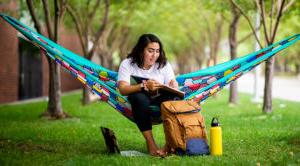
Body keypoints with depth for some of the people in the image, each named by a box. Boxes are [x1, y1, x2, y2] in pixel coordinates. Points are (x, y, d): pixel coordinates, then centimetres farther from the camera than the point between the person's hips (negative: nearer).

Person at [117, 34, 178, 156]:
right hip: (140, 104, -2)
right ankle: (150, 144, -36)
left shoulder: (163, 64, 7)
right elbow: (123, 89, -18)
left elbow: (173, 84, 0)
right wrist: (144, 86, -35)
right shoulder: (127, 64, -4)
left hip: (161, 103, 2)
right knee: (139, 97, -38)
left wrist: (173, 87, -27)